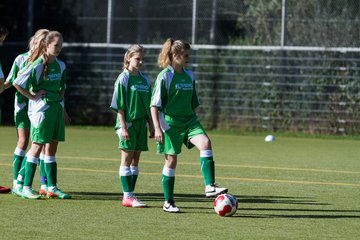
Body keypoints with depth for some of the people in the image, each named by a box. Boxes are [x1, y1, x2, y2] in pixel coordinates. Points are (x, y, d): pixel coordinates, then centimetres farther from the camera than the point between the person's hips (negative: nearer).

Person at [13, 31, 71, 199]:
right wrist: (32, 96, -11)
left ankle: (52, 187, 13)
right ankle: (26, 188, -4)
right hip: (41, 108, -7)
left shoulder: (61, 66, 10)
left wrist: (61, 95, 14)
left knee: (52, 146, 9)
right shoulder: (38, 65, -12)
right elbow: (17, 83, -14)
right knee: (38, 146, -8)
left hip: (57, 107, 7)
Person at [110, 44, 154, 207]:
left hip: (141, 122, 6)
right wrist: (123, 126, -15)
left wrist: (151, 126, 13)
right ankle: (127, 196, -3)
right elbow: (120, 106, -9)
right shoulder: (123, 79, -6)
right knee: (127, 159, -3)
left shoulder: (145, 80, 11)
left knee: (135, 159, 8)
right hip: (128, 122, -6)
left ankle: (130, 195, 13)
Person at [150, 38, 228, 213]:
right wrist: (157, 128, -17)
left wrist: (195, 124, 23)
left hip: (189, 120, 5)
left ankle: (210, 187, -27)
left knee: (205, 142, -22)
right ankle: (168, 203, 12)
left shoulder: (189, 76, 10)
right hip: (170, 122, -5)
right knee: (171, 160, 0)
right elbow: (154, 104, -10)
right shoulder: (165, 76, -9)